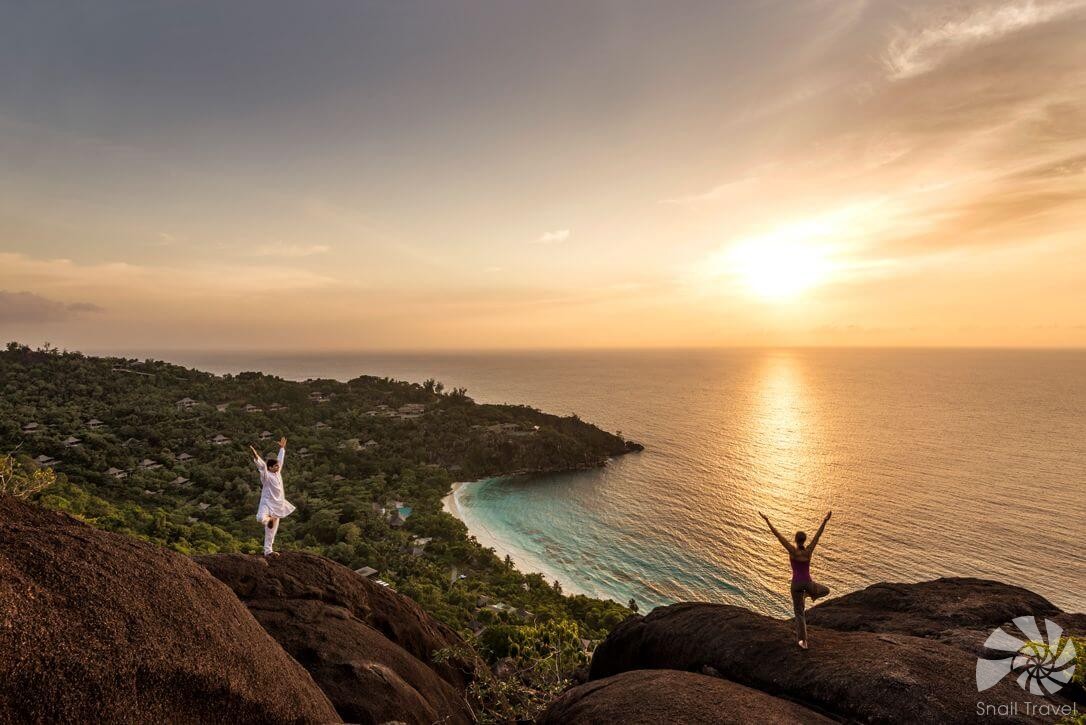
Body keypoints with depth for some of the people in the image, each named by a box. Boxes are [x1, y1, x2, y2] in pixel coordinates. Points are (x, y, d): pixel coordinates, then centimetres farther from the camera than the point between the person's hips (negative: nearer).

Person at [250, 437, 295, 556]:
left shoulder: (278, 473, 10)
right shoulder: (266, 475, -9)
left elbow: (280, 460, 22)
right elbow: (262, 465, -27)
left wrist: (282, 448, 32)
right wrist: (256, 457, -44)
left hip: (277, 505, 6)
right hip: (267, 503, -6)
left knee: (271, 531, 10)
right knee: (261, 518, -38)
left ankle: (268, 551, 17)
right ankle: (268, 519, -3)